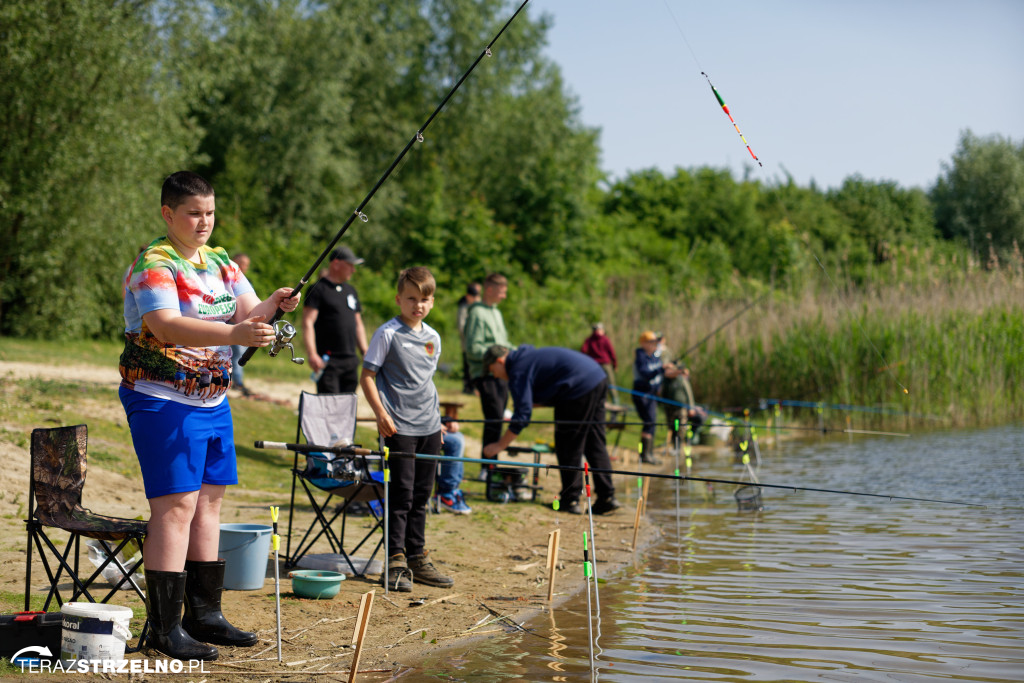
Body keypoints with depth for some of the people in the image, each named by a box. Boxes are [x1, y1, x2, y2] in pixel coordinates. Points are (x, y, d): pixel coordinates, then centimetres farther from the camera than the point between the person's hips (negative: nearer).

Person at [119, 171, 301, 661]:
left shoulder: (220, 262, 12)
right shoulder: (153, 265, -14)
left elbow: (246, 314, 5)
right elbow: (166, 327, -29)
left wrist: (270, 306, -18)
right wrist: (235, 333, -40)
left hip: (212, 400, 8)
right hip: (164, 400, -8)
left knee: (209, 501, 11)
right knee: (175, 506, -11)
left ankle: (204, 613, 21)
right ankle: (165, 628, -6)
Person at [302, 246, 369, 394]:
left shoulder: (351, 291, 20)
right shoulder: (319, 289, -3)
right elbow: (308, 322, -11)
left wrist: (365, 352, 16)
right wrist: (312, 354, -20)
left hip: (351, 361, 7)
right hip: (328, 361, -7)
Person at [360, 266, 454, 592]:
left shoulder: (433, 338, 12)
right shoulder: (388, 333, -7)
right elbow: (367, 376, -7)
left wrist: (437, 418, 17)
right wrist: (381, 414, -16)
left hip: (429, 427, 6)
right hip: (399, 427, -6)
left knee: (421, 494, 11)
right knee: (401, 493, -6)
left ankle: (417, 558, 20)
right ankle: (395, 561, 0)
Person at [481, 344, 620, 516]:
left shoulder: (518, 371, -6)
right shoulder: (529, 355, 24)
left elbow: (523, 414, -12)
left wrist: (500, 445, -7)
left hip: (580, 387, -10)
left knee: (568, 446, 1)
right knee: (595, 444, 12)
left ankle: (570, 500, 6)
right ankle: (607, 497, 11)